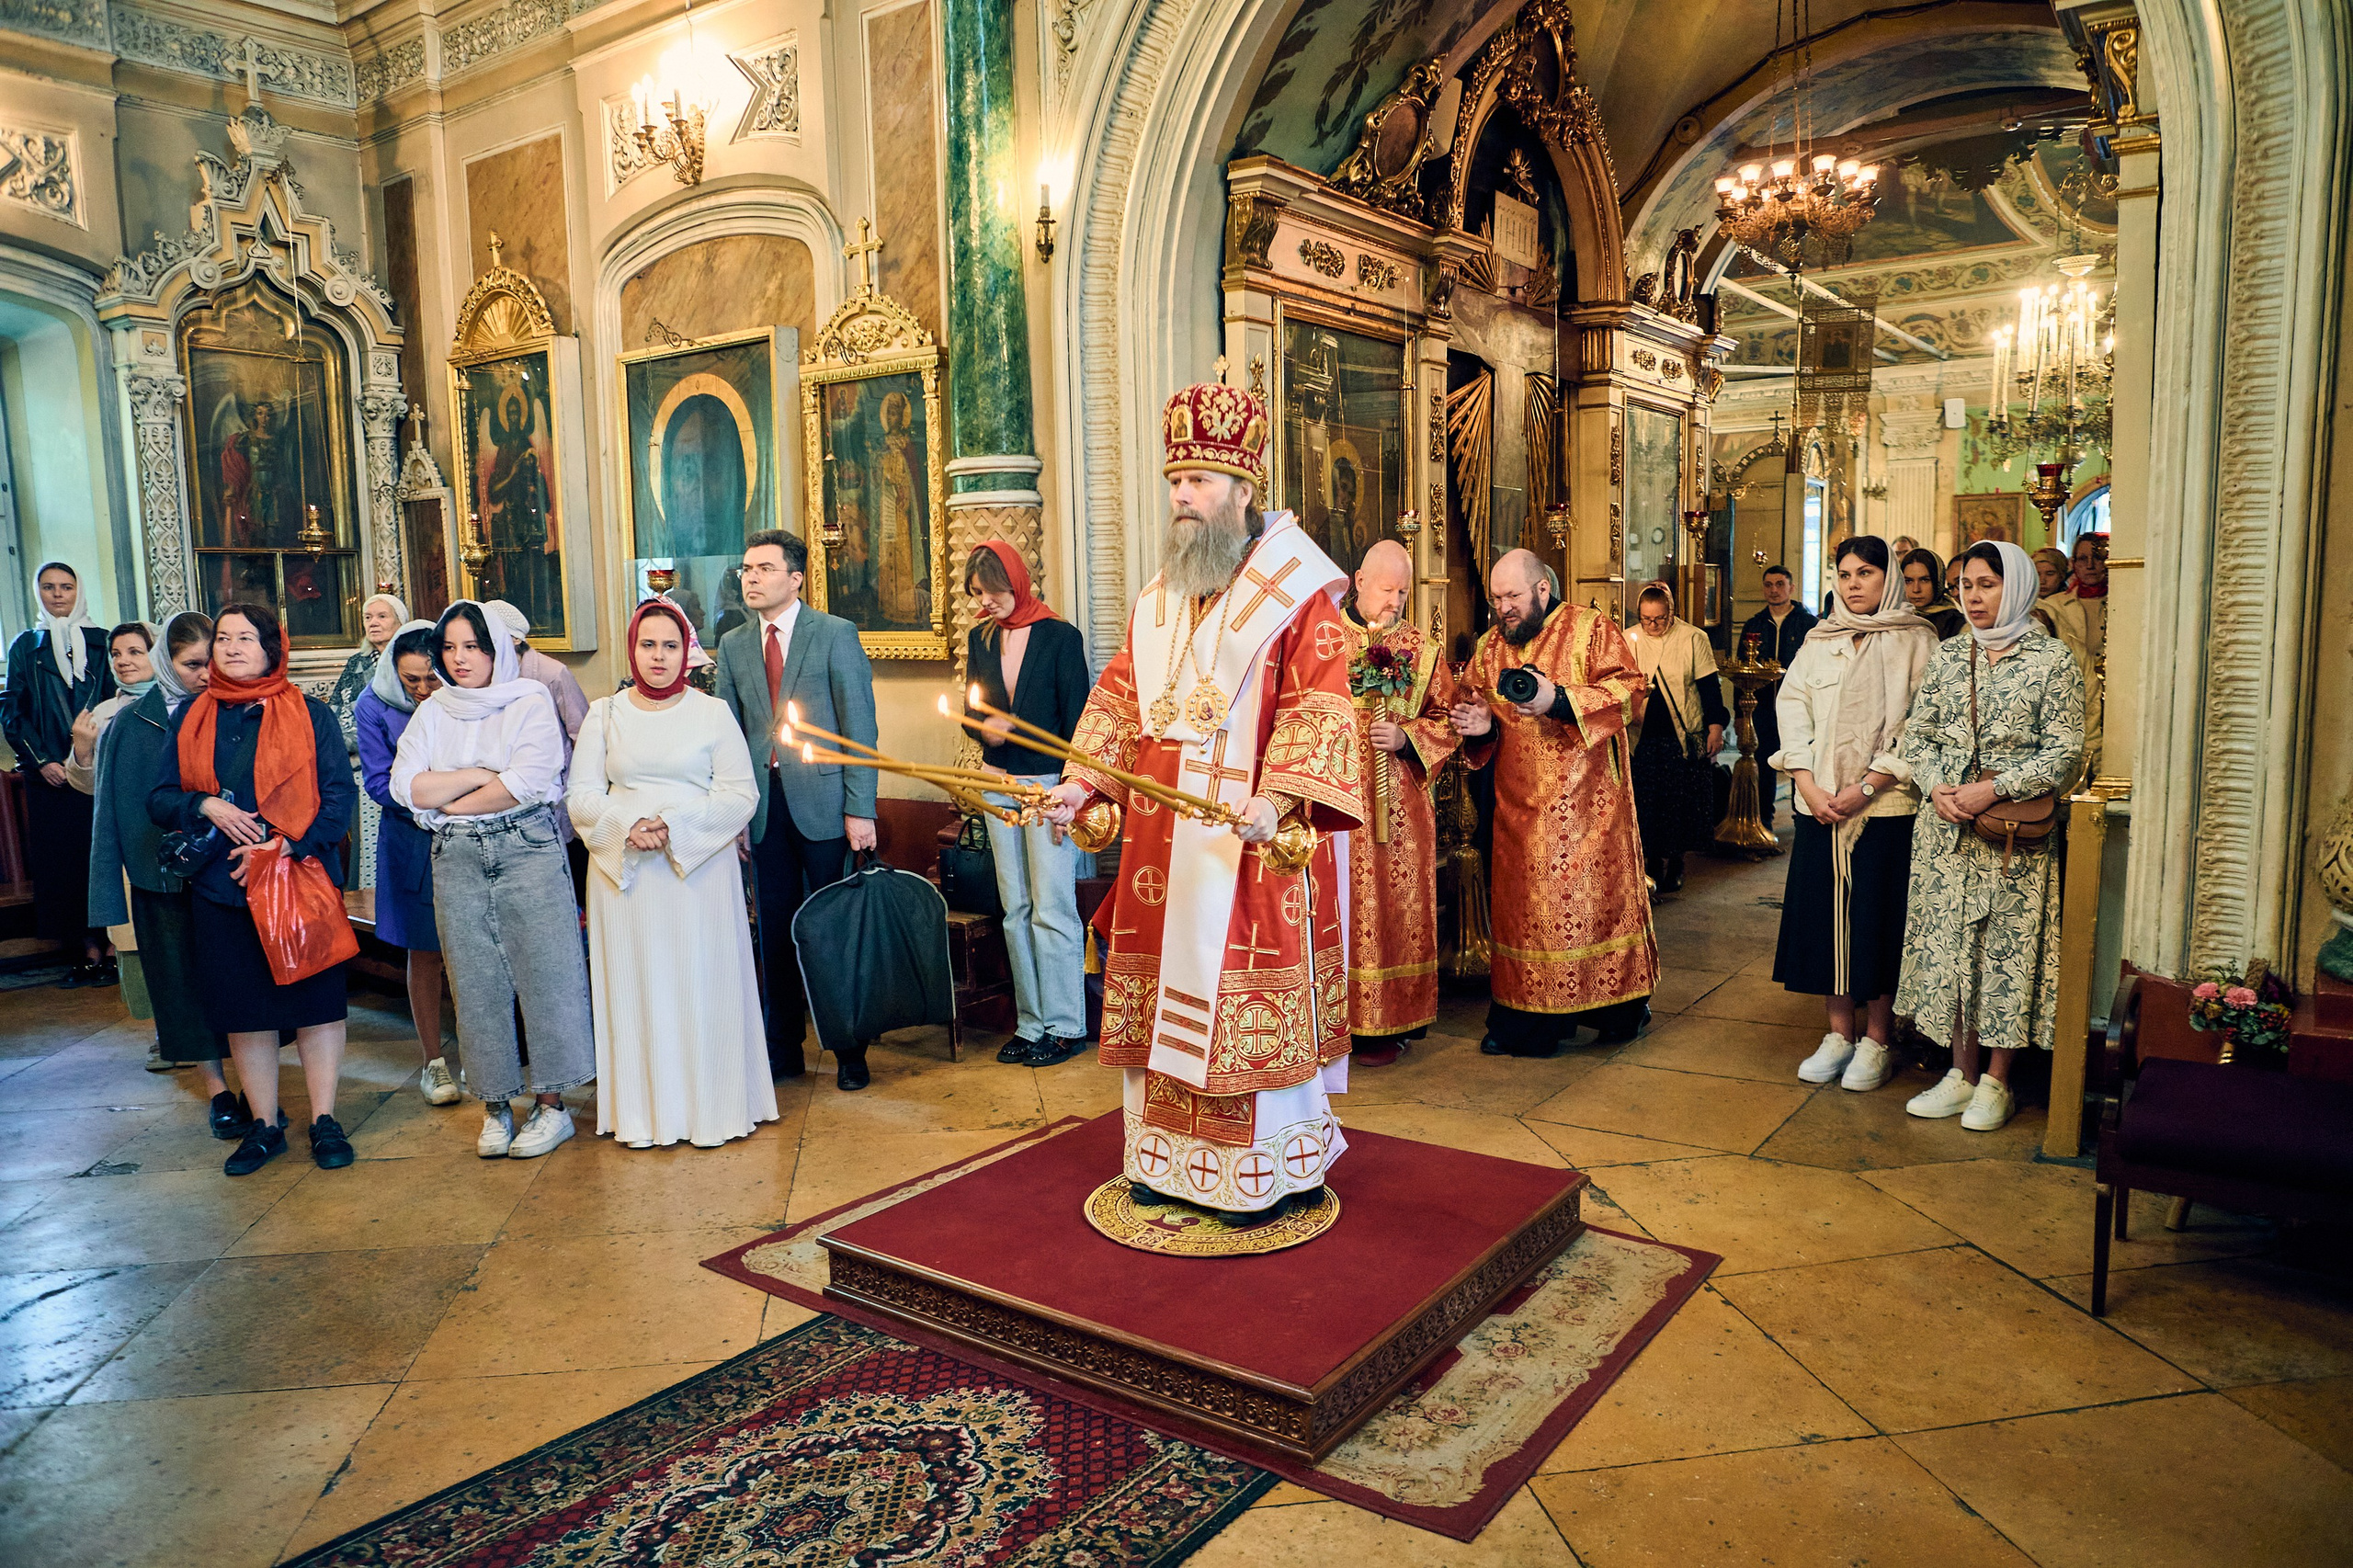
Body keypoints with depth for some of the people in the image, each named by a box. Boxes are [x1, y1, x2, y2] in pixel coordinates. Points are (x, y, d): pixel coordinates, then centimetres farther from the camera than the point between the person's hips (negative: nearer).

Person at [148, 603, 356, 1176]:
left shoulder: (310, 714, 0)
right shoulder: (190, 719, 10)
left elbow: (341, 793, -5)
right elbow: (159, 799, 10)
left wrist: (287, 846, -16)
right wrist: (206, 806, -11)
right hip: (220, 887, 3)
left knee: (315, 1000, 1)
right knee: (243, 1009, 9)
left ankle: (324, 1122, 13)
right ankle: (264, 1125, 21)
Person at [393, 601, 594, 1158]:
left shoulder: (530, 701, 1)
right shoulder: (431, 713, 14)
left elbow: (531, 781, -12)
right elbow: (406, 787, 1)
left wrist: (451, 803, -3)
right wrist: (482, 775, -7)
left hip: (528, 851, -4)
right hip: (457, 861, 4)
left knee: (543, 975, -3)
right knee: (477, 984, 5)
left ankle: (552, 1104, 5)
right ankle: (495, 1106, 14)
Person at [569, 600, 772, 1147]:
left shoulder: (713, 713, 3)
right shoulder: (604, 714, 8)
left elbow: (740, 794, -2)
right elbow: (581, 795, 4)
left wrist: (675, 825, -16)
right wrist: (626, 826, -15)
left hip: (701, 869, -1)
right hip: (624, 872, 2)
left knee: (702, 985, 1)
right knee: (635, 986, 4)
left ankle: (711, 1106, 12)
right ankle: (643, 1112, 13)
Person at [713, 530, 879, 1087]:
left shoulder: (836, 634, -2)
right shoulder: (732, 645, 11)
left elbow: (859, 726, -5)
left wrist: (859, 809, -11)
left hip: (823, 804, -4)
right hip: (763, 806, 4)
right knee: (774, 931, 9)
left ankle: (851, 1052, 15)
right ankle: (784, 1050, 22)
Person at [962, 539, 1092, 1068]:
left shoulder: (1060, 636, -6)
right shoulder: (981, 639, 9)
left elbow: (1076, 720, -7)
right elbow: (973, 708, 16)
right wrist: (984, 727, -9)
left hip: (1048, 783, -5)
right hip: (1000, 782, 5)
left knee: (1052, 909, -4)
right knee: (1016, 911, 7)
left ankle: (1065, 1025, 6)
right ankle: (1031, 1023, 14)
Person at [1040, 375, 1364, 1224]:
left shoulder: (1295, 591, -6)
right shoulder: (1158, 598, 15)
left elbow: (1318, 707, -14)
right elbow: (1121, 696, 15)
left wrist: (1277, 799, -27)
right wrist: (1082, 781, 2)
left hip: (1256, 837, -6)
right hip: (1164, 838, 6)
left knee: (1252, 1000, -1)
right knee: (1168, 995, 11)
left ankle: (1271, 1169, 14)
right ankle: (1170, 1159, 24)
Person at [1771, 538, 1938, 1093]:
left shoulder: (1916, 641, -1)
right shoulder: (1819, 641, 11)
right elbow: (1791, 706, 4)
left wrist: (1868, 786, -15)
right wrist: (1807, 784, -8)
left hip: (1886, 805, -4)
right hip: (1819, 801, 4)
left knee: (1877, 917, 0)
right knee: (1825, 912, 5)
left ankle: (1877, 1039, 12)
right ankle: (1840, 1032, 17)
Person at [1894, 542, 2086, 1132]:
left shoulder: (2053, 662, -3)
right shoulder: (1949, 656, 10)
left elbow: (2064, 752, -7)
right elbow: (1915, 734, 9)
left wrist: (1994, 790, -17)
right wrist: (1937, 788, -8)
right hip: (1947, 830, 4)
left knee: (2006, 949, 1)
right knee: (1950, 946, 7)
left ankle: (1996, 1082, 12)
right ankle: (1963, 1073, 19)